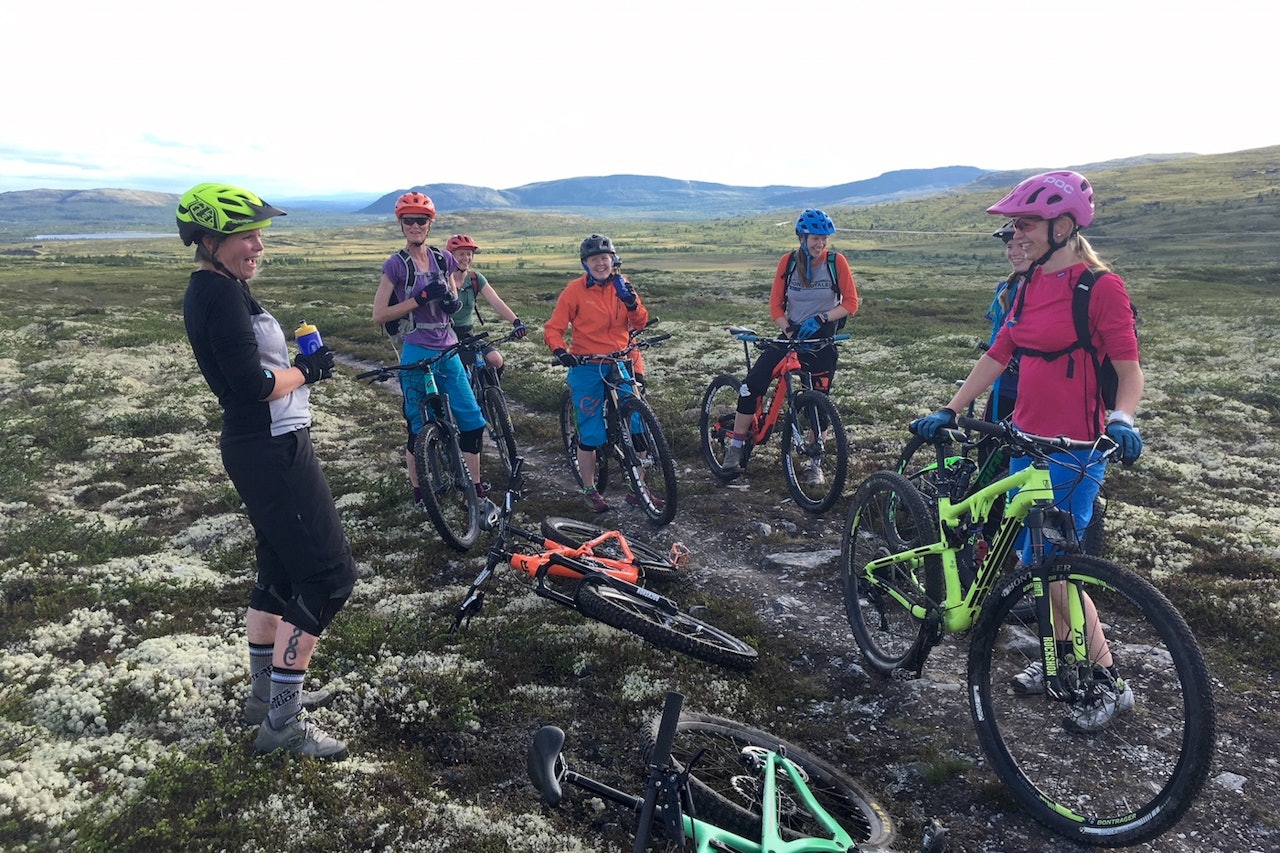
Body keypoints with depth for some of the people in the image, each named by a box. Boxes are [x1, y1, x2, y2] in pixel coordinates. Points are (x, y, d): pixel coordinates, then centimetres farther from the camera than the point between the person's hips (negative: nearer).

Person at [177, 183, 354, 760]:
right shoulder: (222, 294, -19)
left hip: (259, 446, 11)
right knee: (328, 577, -6)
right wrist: (306, 371, -9)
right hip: (273, 450, -11)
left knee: (279, 571, 20)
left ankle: (266, 693, 33)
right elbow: (254, 385, -25)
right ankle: (283, 723, 2)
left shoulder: (212, 290, 13)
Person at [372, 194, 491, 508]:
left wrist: (453, 302, -8)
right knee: (420, 429, 4)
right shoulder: (396, 264, -7)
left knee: (473, 422, 3)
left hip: (448, 352, 5)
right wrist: (421, 298, -17)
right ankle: (419, 493, 21)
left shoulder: (444, 259, 6)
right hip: (418, 354, -5)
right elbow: (379, 315, -9)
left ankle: (476, 489, 15)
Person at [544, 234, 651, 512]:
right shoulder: (575, 290, -6)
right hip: (587, 367, -3)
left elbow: (640, 323, 3)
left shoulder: (621, 285, 6)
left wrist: (632, 303, -16)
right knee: (590, 434, 1)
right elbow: (553, 329, -5)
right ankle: (589, 490, 18)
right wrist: (560, 351, -24)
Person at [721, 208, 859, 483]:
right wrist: (788, 332, -16)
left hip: (822, 339, -1)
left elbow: (851, 303, -7)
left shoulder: (836, 261, -7)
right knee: (752, 385, -12)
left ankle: (815, 463, 17)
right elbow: (776, 305, -1)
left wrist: (821, 318, -20)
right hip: (792, 334, 1)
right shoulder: (788, 262, -2)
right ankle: (736, 447, 3)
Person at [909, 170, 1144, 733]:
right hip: (1028, 438, 7)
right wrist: (947, 413, 10)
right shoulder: (1030, 286, 9)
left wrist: (1121, 420, -30)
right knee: (1030, 558, 13)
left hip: (1075, 449, -7)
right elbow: (997, 357, 12)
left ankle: (1109, 684, 12)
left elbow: (1129, 368, -12)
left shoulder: (1101, 287, -12)